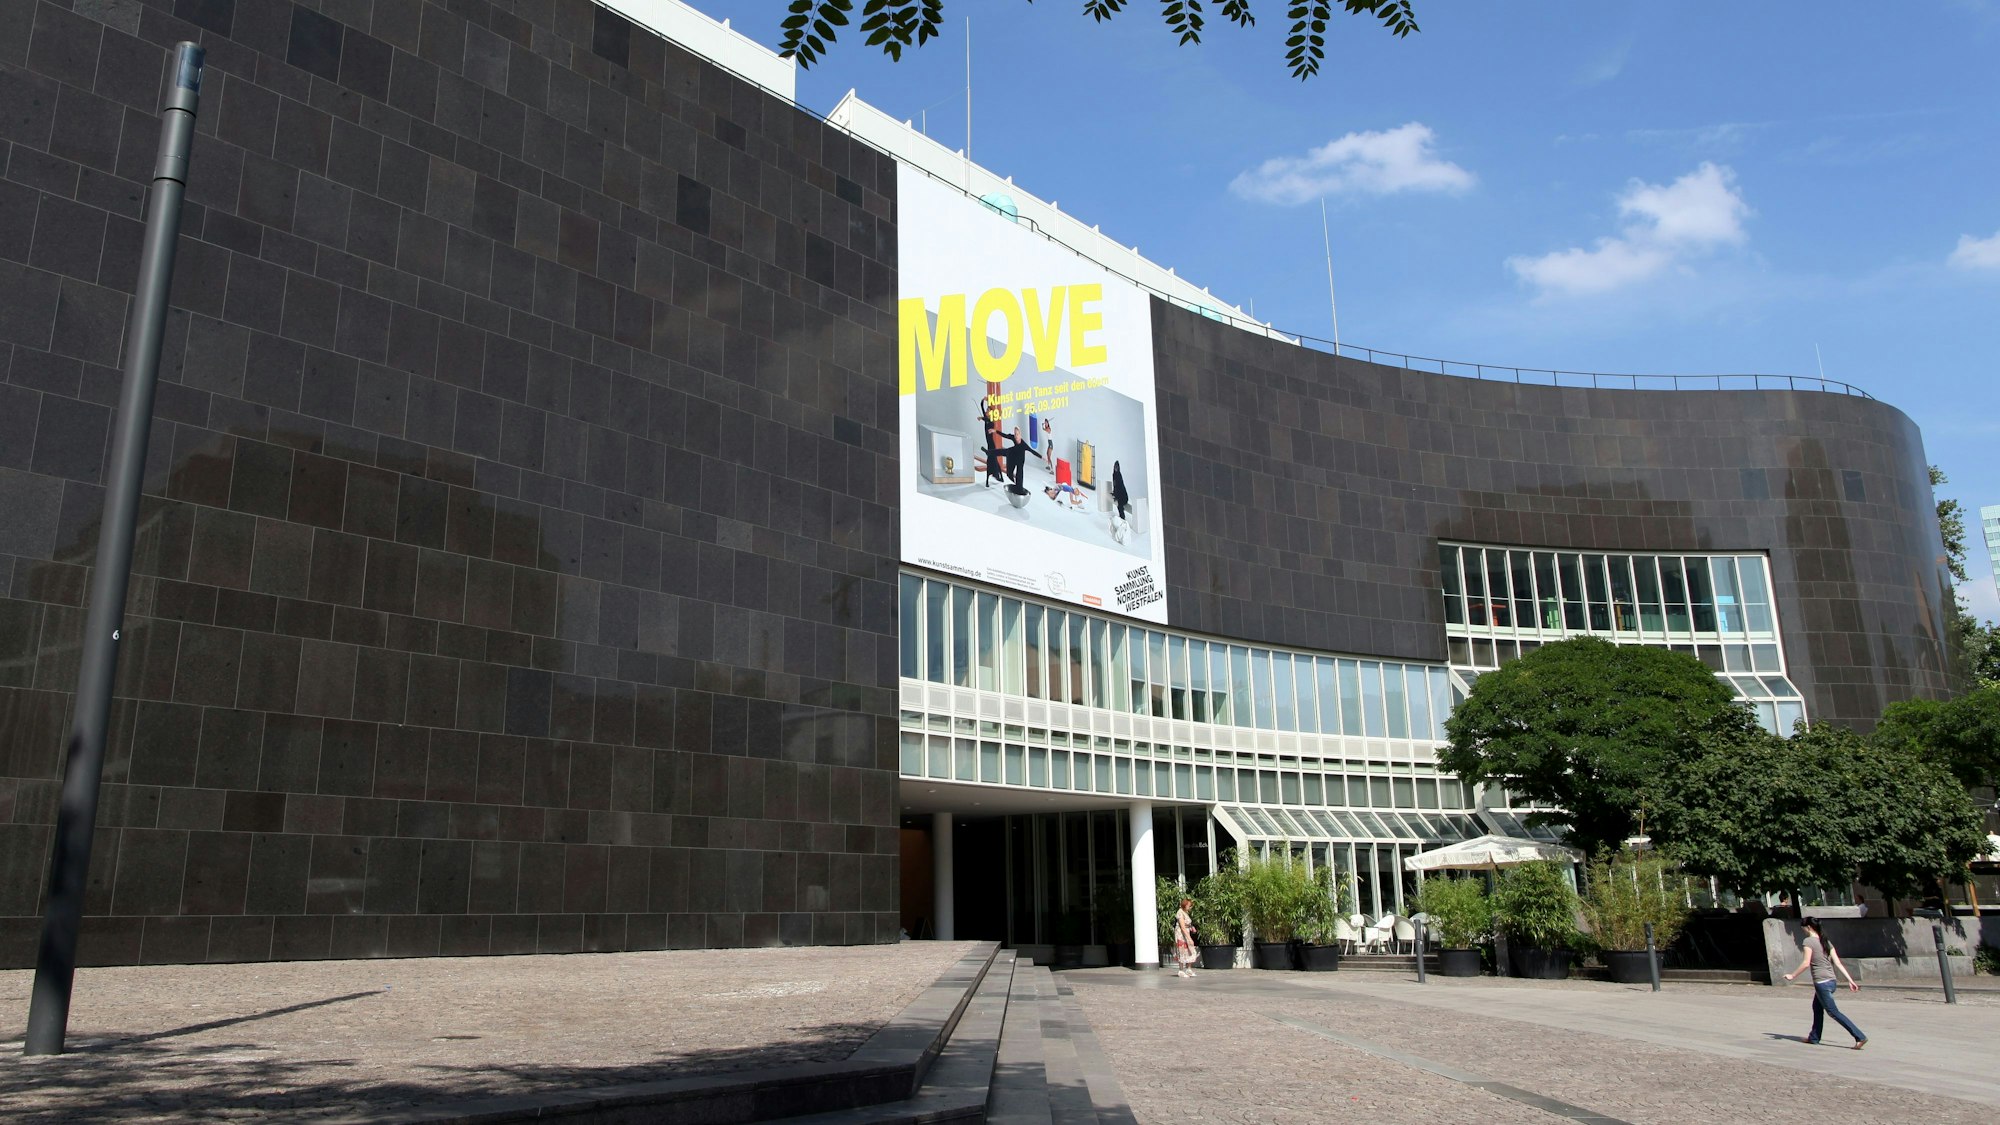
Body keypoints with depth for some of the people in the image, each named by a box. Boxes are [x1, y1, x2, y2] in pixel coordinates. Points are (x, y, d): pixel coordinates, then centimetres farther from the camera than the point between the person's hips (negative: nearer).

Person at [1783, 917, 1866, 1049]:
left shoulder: (1809, 941, -12)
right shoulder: (1826, 942, 11)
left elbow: (1806, 963, -17)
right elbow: (1837, 963, 7)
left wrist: (1792, 975, -7)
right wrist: (1850, 980, 7)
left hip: (1822, 983, -9)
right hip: (1832, 982, 9)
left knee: (1834, 1012, -3)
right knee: (1817, 1008, 21)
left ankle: (1860, 1037, -10)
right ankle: (1814, 1038, 28)